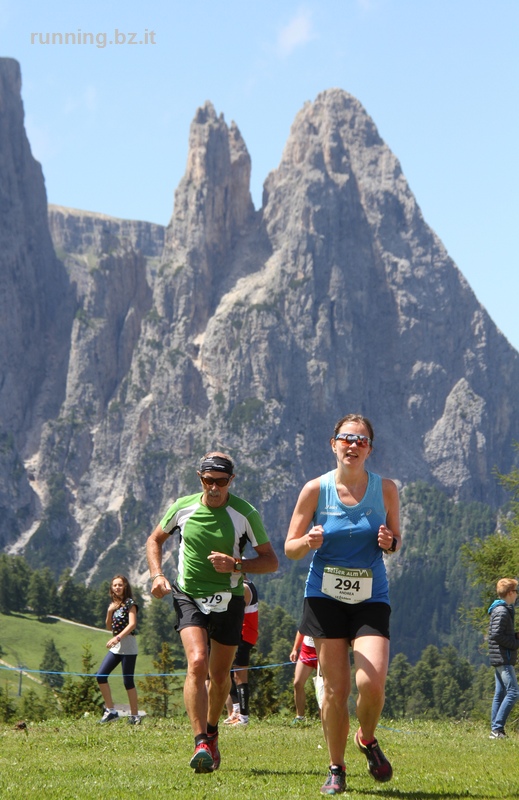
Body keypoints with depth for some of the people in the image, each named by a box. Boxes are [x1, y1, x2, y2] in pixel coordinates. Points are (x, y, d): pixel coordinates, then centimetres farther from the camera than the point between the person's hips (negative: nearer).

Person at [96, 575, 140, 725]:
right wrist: (110, 612, -1)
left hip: (128, 646, -7)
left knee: (128, 681, -7)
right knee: (100, 676, -2)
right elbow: (109, 627, 16)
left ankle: (134, 715, 0)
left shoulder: (129, 603, -6)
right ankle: (110, 711, 5)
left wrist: (118, 638, -27)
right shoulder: (114, 604, 15)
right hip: (116, 647, 7)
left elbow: (132, 624, -17)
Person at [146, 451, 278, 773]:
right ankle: (201, 744, -25)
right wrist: (157, 575, 0)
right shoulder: (183, 508, -2)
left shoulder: (246, 514, -8)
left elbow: (271, 560, -4)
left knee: (220, 676, 10)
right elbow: (155, 540, 16)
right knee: (197, 663, -22)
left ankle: (211, 732, 38)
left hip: (228, 601, 0)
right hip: (189, 597, 0)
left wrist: (237, 565, -20)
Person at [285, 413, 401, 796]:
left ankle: (368, 740, 16)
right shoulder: (316, 489, -4)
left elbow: (396, 538, 11)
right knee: (335, 689, -2)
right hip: (325, 596, 0)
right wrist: (309, 542, -21)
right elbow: (290, 548, 1)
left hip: (371, 599, 0)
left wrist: (389, 543, -12)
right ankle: (336, 769, 17)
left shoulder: (386, 488, -1)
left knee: (371, 683, -16)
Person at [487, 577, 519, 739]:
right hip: (504, 658, -11)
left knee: (500, 693, 10)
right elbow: (496, 635, -22)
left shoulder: (501, 610, 17)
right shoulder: (502, 611, -15)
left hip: (499, 658, 11)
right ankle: (497, 728, -16)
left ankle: (495, 730, 11)